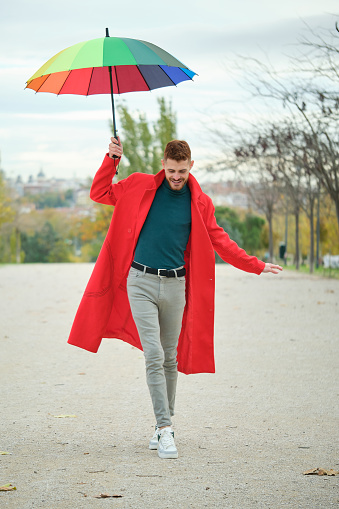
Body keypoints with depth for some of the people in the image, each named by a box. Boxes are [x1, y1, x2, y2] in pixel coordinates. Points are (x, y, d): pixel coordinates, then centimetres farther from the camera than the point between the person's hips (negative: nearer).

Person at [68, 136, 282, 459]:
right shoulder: (141, 187, 2)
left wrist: (256, 266, 9)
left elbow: (220, 242, 12)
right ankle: (165, 428, -12)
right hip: (141, 282, -2)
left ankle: (163, 425, 20)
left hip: (175, 285, 2)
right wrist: (112, 159, -5)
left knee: (170, 359, 8)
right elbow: (99, 193, 9)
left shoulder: (199, 203, 5)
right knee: (153, 357, -11)